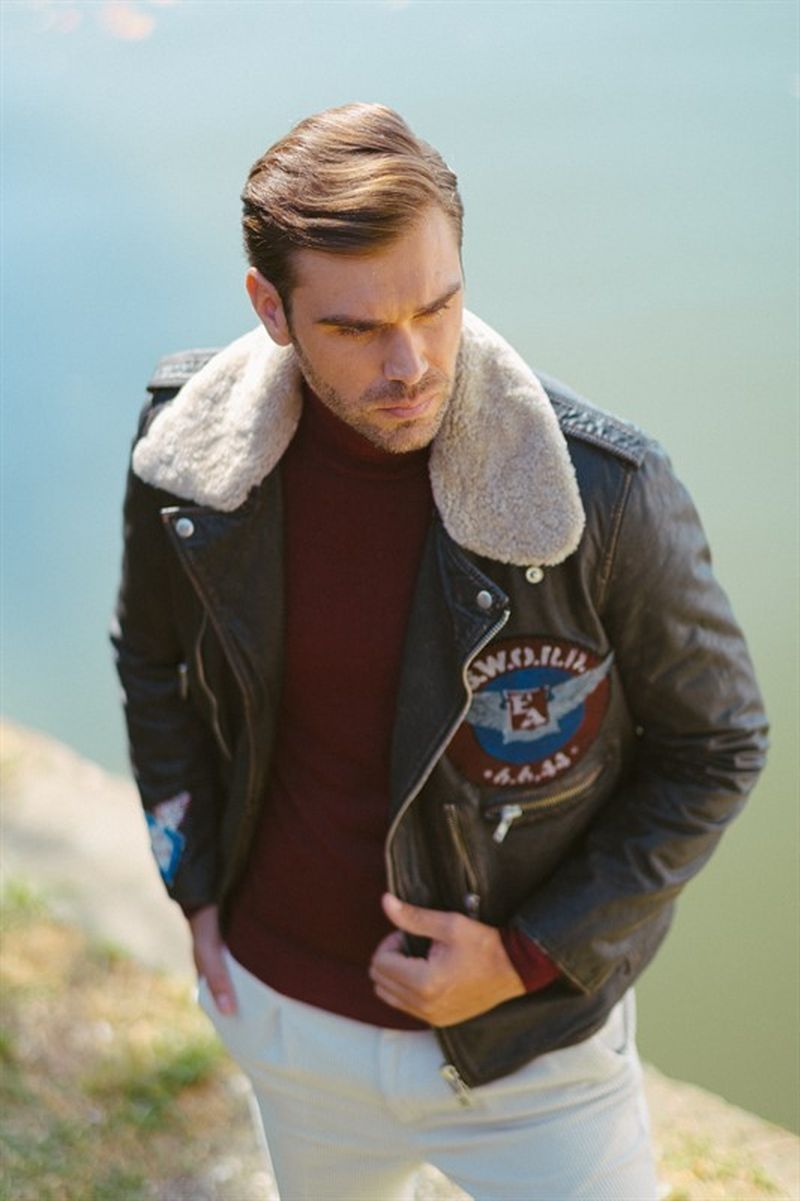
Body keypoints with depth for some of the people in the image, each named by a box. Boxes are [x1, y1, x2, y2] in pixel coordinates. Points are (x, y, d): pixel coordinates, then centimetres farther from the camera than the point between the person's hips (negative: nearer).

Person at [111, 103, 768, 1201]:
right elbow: (153, 659, 6)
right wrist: (195, 888, 3)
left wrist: (532, 955, -15)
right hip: (280, 1007, 4)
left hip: (525, 1040, -3)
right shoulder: (191, 450, -14)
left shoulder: (608, 490, -25)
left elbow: (714, 748, -11)